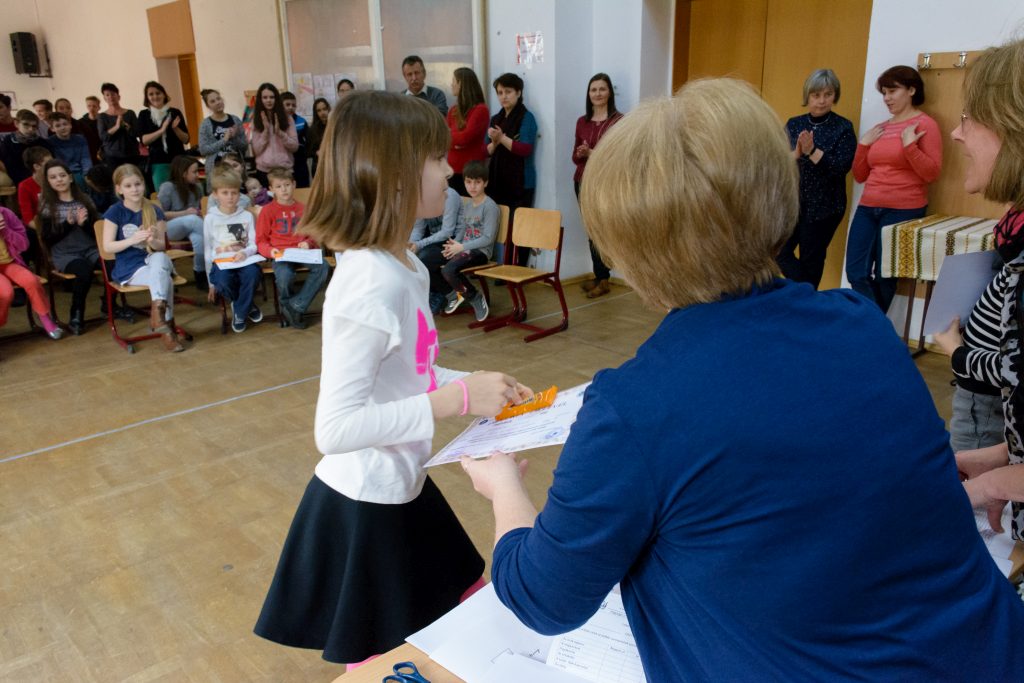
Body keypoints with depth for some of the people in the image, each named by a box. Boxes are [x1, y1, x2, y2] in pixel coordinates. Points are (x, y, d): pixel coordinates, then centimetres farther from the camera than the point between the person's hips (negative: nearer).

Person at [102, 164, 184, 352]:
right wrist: (133, 239, -24)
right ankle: (167, 325, -30)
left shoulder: (155, 211, 5)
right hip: (128, 267, -3)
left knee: (160, 259, -35)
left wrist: (153, 240, -20)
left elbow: (162, 246, 4)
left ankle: (158, 313, -39)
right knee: (165, 278, -32)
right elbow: (107, 247, -8)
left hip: (153, 261, 3)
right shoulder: (114, 212, -3)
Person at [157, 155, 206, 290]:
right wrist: (184, 213, -17)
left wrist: (200, 213, 1)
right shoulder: (167, 187, -8)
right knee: (192, 220, -37)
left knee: (198, 238, -36)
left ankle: (201, 275, -25)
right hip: (169, 228, -4)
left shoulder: (197, 187, 8)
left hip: (190, 228, 4)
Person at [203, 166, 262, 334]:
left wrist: (245, 253, -22)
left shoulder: (247, 216, 6)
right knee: (223, 282, -35)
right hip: (221, 263, -1)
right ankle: (247, 306, -2)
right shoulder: (210, 218, 2)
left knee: (253, 273, -34)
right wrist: (211, 282, 4)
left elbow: (254, 244, 4)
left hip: (243, 261, 1)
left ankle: (240, 311, -8)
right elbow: (207, 251, 5)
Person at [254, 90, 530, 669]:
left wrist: (477, 386, 0)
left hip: (400, 488, 9)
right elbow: (337, 427, -30)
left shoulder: (405, 266, 0)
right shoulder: (371, 285, -29)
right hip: (366, 506, -8)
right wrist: (455, 400, -28)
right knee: (384, 660, 15)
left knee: (458, 614, 26)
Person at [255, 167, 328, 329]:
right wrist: (270, 251, -16)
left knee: (323, 267, -28)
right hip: (281, 255, -3)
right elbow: (261, 241, 5)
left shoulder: (302, 208, 14)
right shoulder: (268, 210, 5)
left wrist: (308, 243, -3)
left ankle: (296, 307, -19)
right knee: (284, 276, -36)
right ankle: (286, 303, 1)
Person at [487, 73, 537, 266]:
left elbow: (525, 149, -16)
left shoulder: (526, 118, -5)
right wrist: (494, 142, -8)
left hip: (521, 183, -6)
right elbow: (487, 151, 12)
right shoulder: (495, 119, 14)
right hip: (499, 181, 6)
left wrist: (502, 138, -19)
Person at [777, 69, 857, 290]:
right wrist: (797, 153, -20)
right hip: (792, 201, 4)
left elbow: (842, 168, -14)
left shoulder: (843, 128, -3)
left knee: (811, 259, 2)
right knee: (780, 252, -3)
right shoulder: (793, 124, 7)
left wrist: (811, 151, -23)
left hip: (824, 206, -3)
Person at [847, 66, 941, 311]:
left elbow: (932, 172, -10)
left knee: (884, 277, 1)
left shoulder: (924, 124, -2)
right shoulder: (880, 129, 14)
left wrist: (909, 144, -18)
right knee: (856, 274, -2)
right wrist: (864, 144, 5)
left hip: (903, 211, -6)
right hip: (868, 208, 6)